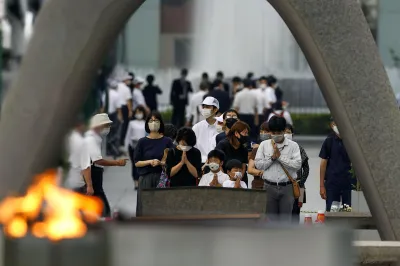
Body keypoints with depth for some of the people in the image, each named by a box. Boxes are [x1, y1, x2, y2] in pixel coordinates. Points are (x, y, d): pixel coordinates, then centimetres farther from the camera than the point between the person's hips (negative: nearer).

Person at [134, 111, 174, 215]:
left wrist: (160, 163, -15)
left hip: (162, 178, 0)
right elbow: (137, 163, 3)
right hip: (146, 178, 0)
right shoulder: (143, 142, 5)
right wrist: (150, 162, -12)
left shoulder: (167, 141, 5)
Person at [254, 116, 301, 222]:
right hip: (269, 187, 2)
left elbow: (297, 164, -10)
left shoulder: (293, 146, 2)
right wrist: (272, 157, -8)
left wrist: (280, 156, -10)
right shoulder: (264, 145, 9)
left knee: (285, 219, -2)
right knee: (270, 219, 6)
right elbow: (258, 164, 2)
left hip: (287, 187, -2)